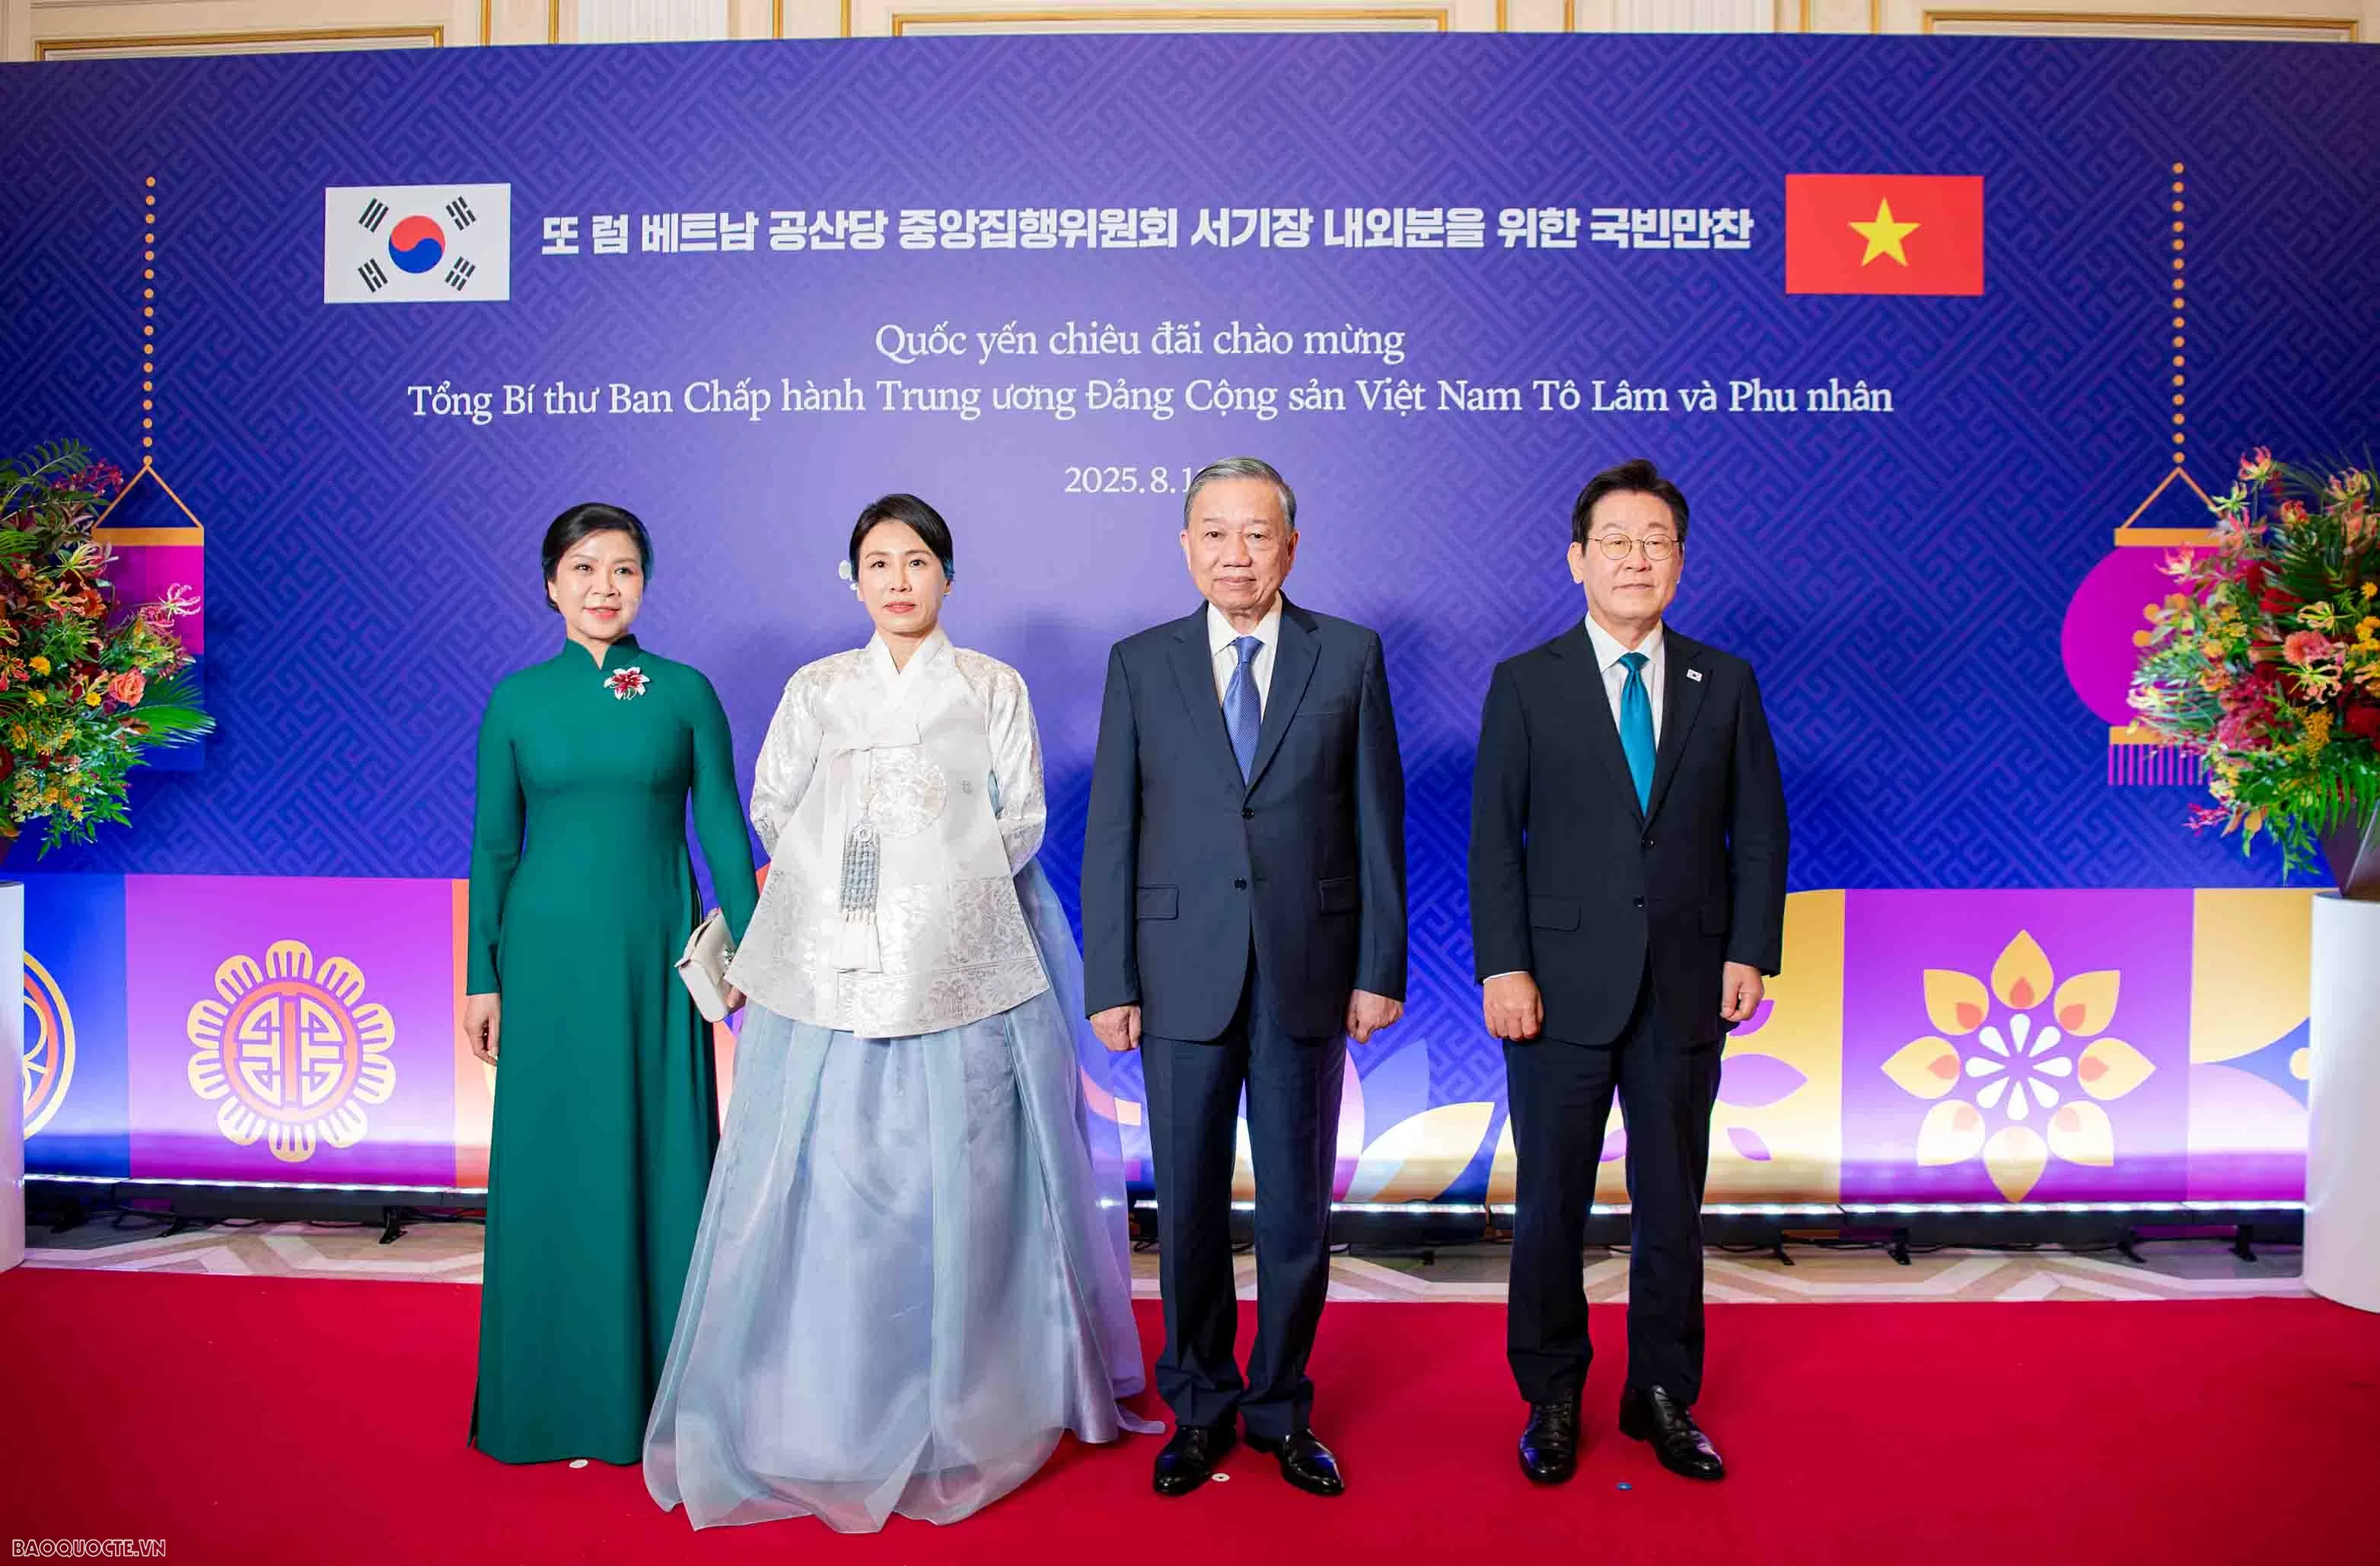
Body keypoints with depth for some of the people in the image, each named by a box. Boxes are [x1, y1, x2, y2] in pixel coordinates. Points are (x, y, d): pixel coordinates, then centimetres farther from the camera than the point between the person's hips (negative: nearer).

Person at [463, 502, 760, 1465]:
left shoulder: (685, 692, 2)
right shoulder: (518, 699, 4)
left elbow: (724, 832, 3)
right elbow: (493, 846, 6)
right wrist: (482, 979, 3)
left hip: (657, 954, 0)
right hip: (551, 953, 1)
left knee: (661, 1159, 4)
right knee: (555, 1161, 6)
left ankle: (662, 1393, 19)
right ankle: (560, 1398, 22)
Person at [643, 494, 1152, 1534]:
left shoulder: (995, 689, 9)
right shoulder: (815, 689, 14)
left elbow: (1021, 825, 6)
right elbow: (772, 808, 11)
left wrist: (941, 884, 0)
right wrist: (846, 877, 4)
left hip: (958, 971, -1)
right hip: (831, 971, 2)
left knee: (957, 1188, 0)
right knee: (824, 1185, 0)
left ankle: (962, 1413, 14)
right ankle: (822, 1413, 13)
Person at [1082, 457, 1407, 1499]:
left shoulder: (1349, 656, 3)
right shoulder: (1140, 663, 4)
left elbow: (1377, 821, 2)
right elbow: (1111, 833, 2)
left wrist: (1380, 969, -2)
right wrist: (1110, 982, -3)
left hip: (1309, 973, 0)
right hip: (1183, 974, 0)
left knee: (1297, 1207, 11)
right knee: (1189, 1207, 10)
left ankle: (1281, 1409, 29)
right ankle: (1199, 1408, 29)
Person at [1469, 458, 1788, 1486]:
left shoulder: (1726, 684, 7)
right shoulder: (1524, 685, 1)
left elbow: (1759, 830, 7)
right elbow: (1494, 838, -3)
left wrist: (1750, 953, -3)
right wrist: (1503, 967, -10)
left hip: (1687, 991, 2)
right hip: (1563, 989, -2)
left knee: (1673, 1208, 12)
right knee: (1550, 1206, 8)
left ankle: (1664, 1399, 30)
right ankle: (1551, 1401, 26)